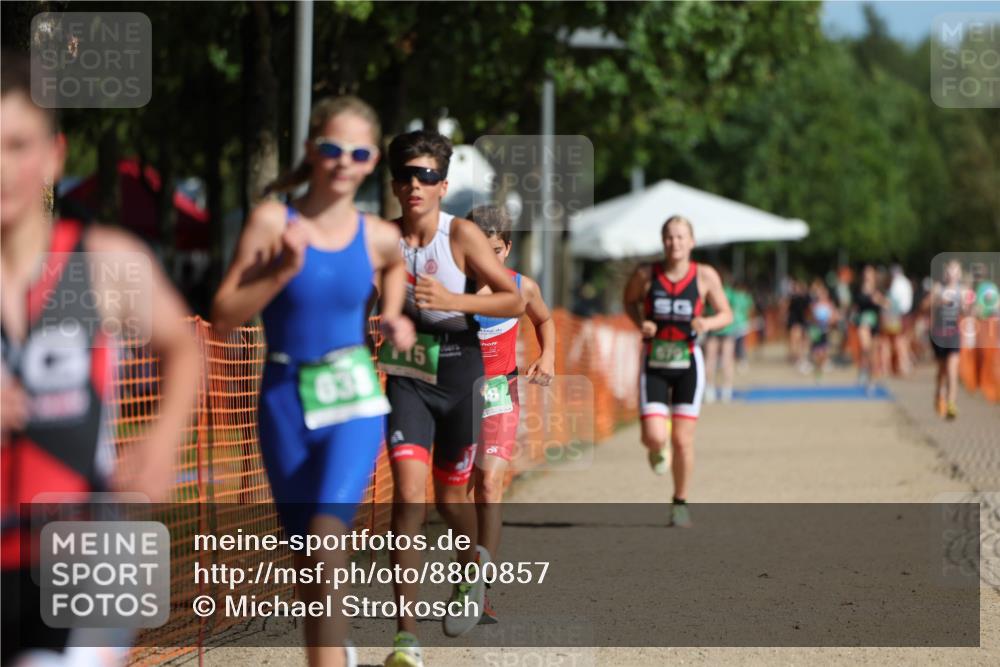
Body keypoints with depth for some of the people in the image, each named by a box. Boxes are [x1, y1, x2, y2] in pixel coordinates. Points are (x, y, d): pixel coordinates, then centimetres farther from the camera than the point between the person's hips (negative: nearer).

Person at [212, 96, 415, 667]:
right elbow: (224, 316, -9)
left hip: (354, 401, -1)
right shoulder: (273, 221, -6)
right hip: (286, 401, 1)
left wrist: (392, 317, 9)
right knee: (307, 564, 12)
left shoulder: (379, 237, 0)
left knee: (326, 545, -21)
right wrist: (283, 272, -20)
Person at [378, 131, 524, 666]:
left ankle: (471, 564, 50)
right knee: (407, 493, -15)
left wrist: (452, 301, -25)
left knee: (450, 496, 12)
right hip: (408, 376, 1)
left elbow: (515, 301, -12)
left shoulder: (462, 235, -11)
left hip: (460, 375, -1)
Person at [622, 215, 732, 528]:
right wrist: (640, 323, -6)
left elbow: (726, 314, 4)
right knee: (654, 438, -13)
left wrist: (708, 323, -18)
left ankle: (680, 502, 20)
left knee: (683, 441, 0)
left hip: (688, 364, 0)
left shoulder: (705, 276, -5)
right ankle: (657, 450, 28)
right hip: (654, 364, 0)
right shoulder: (646, 275, -5)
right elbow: (630, 301, 14)